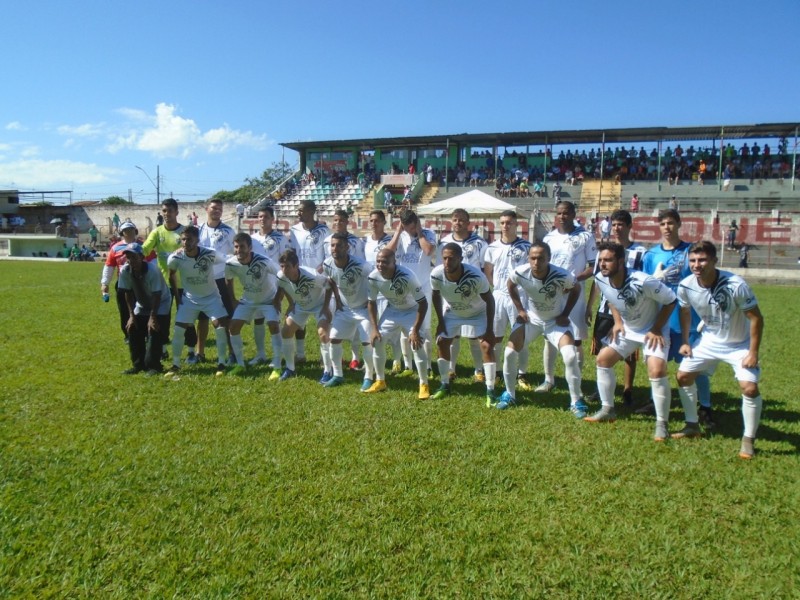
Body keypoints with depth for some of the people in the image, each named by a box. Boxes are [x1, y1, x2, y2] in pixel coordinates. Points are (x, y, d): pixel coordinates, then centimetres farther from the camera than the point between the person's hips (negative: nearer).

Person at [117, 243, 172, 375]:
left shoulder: (152, 270, -32)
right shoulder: (124, 271, -18)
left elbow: (156, 296, -26)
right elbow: (128, 294, -8)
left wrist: (152, 316, -25)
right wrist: (131, 315, -9)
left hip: (160, 304, -5)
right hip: (142, 306, 6)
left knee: (154, 331, -16)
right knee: (133, 331, 0)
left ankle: (153, 366, -7)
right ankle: (138, 364, 12)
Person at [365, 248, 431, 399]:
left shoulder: (407, 276, -35)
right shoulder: (373, 277, -21)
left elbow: (423, 303, -26)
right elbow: (372, 303, -4)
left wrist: (415, 330, -26)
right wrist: (374, 328, -10)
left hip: (411, 310, -4)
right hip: (391, 310, 5)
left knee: (417, 345, -17)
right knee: (377, 341, -3)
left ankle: (424, 384, 0)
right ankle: (380, 381, 16)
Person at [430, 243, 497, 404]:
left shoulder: (475, 275, -38)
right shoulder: (436, 275, -29)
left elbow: (489, 300, -22)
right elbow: (436, 296, -6)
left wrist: (489, 328, -22)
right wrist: (440, 321, -4)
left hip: (477, 314, -3)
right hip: (452, 313, 3)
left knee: (487, 345, -13)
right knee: (441, 343, 3)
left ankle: (490, 391, -4)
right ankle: (445, 385, 20)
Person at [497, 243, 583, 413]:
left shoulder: (562, 276, -30)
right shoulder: (520, 273, -25)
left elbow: (576, 290, -6)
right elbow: (510, 286, 1)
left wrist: (565, 314, -8)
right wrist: (520, 309, -2)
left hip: (556, 320, -2)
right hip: (530, 318, 2)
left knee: (570, 356, -19)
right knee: (509, 353, -6)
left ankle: (576, 402, 1)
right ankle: (509, 395, 17)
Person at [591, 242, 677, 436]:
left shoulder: (643, 282, -35)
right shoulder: (601, 280, -16)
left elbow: (671, 301, -21)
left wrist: (656, 329, -21)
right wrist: (618, 322, -2)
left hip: (652, 330, -6)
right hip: (627, 329, 7)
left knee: (657, 370, -23)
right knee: (603, 359, 4)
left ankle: (662, 424, -7)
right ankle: (608, 409, 20)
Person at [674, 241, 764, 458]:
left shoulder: (735, 285, -30)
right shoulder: (685, 286, -17)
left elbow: (756, 318, -21)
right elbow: (685, 312, 5)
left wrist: (753, 353, -21)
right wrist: (685, 341, 5)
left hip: (739, 344, -4)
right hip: (709, 340, 5)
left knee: (749, 387, -18)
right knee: (683, 375, 4)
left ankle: (748, 439, 2)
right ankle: (692, 426, 22)